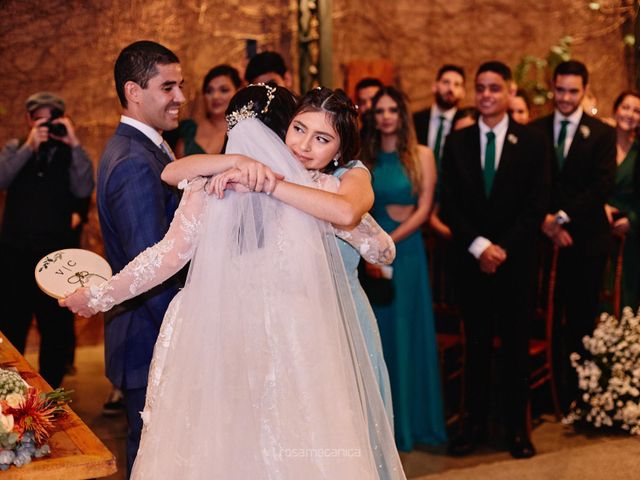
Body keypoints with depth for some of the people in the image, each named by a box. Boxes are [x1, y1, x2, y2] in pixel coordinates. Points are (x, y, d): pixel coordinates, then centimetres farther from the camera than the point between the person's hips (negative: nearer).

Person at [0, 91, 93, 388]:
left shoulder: (70, 155, 3)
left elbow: (83, 191, -12)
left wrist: (74, 144, -16)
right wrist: (29, 146, -17)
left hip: (56, 255, -1)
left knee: (57, 330, 5)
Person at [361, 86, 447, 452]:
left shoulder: (421, 155, 1)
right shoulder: (365, 157, 7)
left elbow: (423, 209, -5)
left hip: (406, 251, -2)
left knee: (406, 333, 4)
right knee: (375, 333, 5)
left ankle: (411, 420, 17)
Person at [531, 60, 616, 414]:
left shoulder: (602, 134, 3)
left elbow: (602, 186, -6)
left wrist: (563, 217, -13)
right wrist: (544, 220, -11)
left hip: (586, 240, -1)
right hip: (545, 238, 1)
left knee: (581, 320, 4)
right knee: (548, 321, 2)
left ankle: (578, 397, 11)